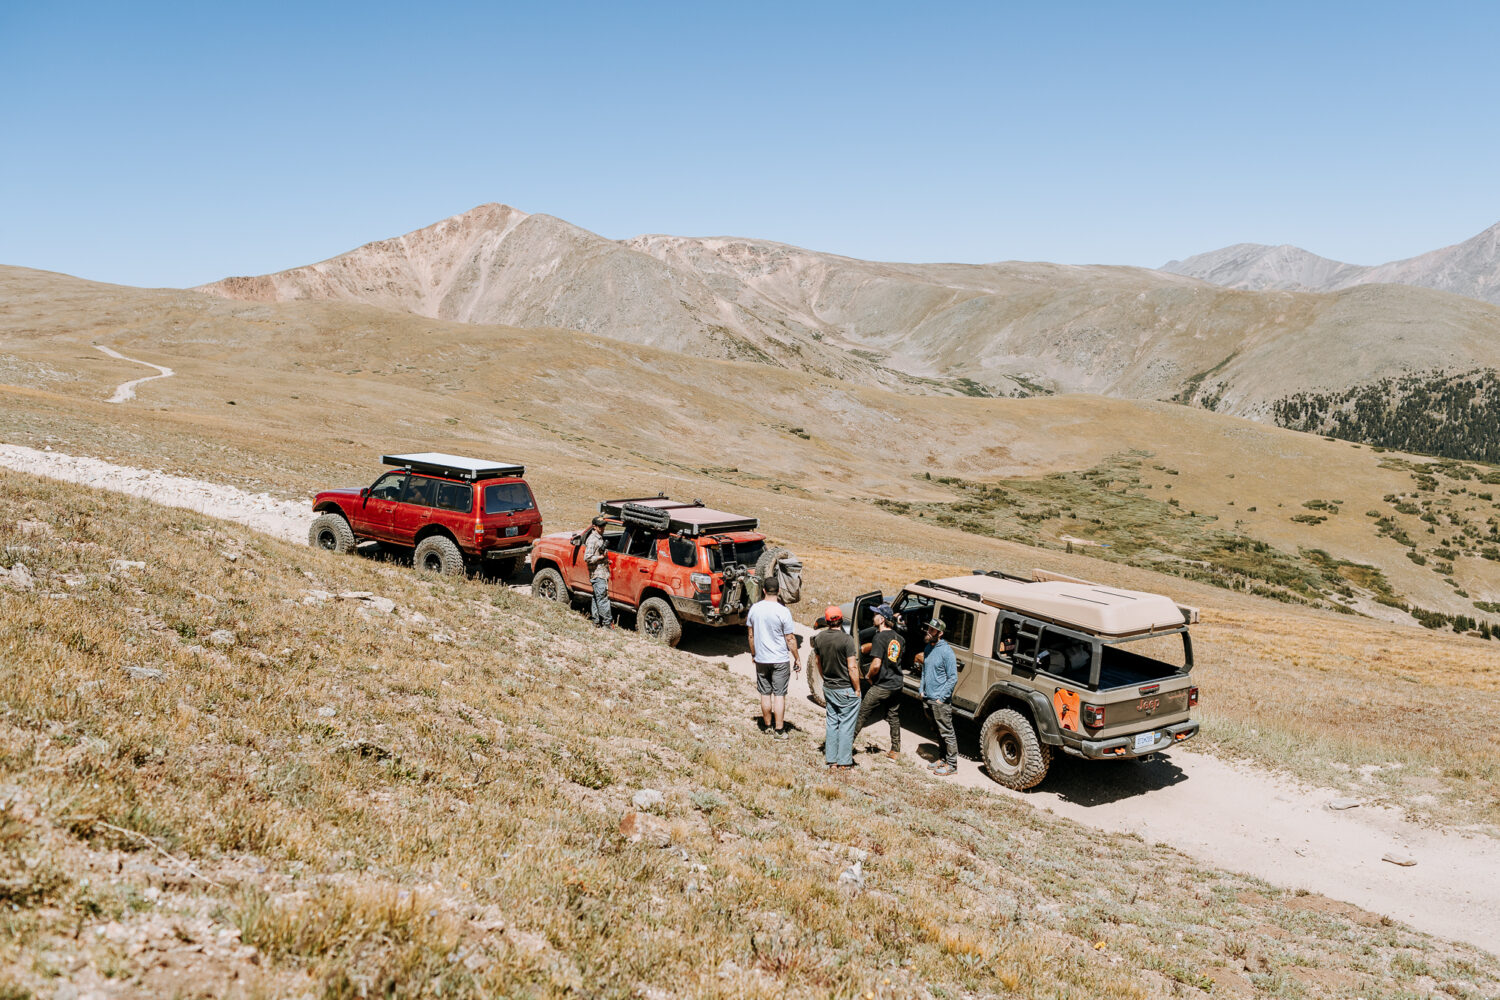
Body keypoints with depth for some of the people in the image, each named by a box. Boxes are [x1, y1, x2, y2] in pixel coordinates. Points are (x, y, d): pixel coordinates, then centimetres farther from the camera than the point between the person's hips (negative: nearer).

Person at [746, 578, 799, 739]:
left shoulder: (754, 609, -3)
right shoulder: (783, 611, -16)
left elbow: (751, 636, 6)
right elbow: (789, 639, -11)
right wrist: (797, 659, 0)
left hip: (761, 659, 4)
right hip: (780, 659, -4)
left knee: (765, 693, 14)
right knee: (779, 694, 3)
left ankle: (768, 725, 26)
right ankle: (778, 730, 6)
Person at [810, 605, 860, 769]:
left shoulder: (819, 638, -2)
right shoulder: (847, 639, -20)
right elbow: (852, 668, -20)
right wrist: (857, 689, -9)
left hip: (828, 688, 6)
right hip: (846, 689, -6)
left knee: (831, 723, 15)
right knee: (846, 725, 4)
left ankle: (831, 760, 20)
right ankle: (844, 762, 9)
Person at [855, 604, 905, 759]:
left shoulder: (880, 638, -19)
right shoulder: (899, 638, 5)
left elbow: (876, 664, -24)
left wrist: (869, 676, -7)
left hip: (881, 686, -7)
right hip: (896, 684, 7)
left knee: (862, 714, 4)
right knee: (894, 717, 16)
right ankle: (895, 751, 20)